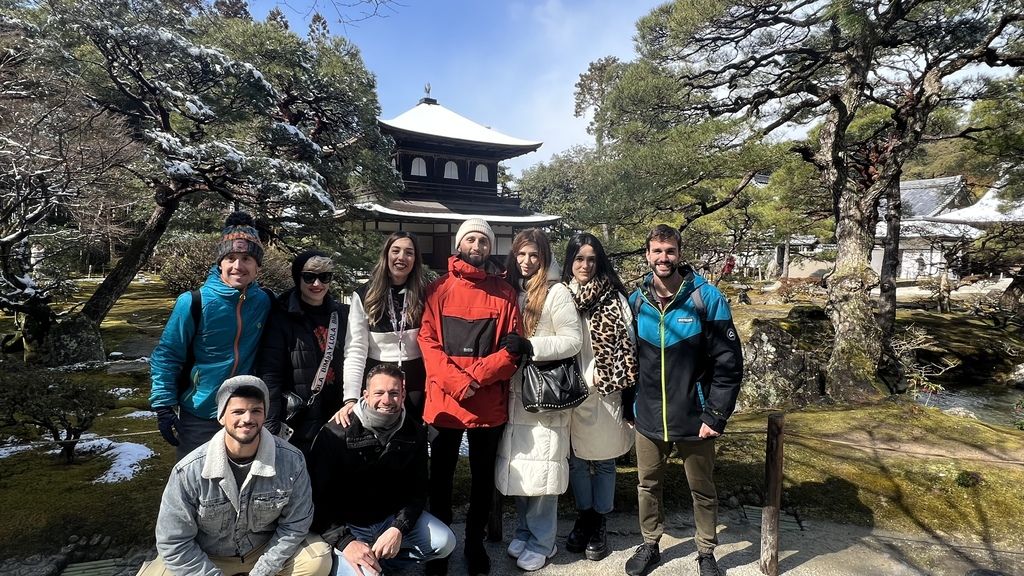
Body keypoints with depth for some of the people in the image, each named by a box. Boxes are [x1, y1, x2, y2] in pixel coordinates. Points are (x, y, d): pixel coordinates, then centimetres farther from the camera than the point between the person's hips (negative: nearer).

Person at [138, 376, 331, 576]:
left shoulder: (292, 461, -20)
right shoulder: (189, 470, -21)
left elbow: (294, 524, -9)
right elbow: (174, 542, -13)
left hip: (267, 548, 1)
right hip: (207, 557, 0)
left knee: (319, 559, -22)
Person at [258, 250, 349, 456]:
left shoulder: (341, 314, 7)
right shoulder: (282, 317, -6)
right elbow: (269, 373, -11)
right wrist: (272, 426, -16)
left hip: (335, 418, 4)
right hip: (297, 423, -4)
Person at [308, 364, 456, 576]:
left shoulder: (414, 432, -6)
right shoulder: (337, 433, -18)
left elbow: (417, 490, -1)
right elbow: (318, 498, -17)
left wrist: (398, 529, -18)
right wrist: (345, 542, -27)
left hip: (392, 518, 4)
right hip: (347, 526, -4)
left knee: (445, 542, -11)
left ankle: (379, 559, 5)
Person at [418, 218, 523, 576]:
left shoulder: (504, 292, 4)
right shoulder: (438, 289, 3)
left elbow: (511, 349, -1)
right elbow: (428, 342, -5)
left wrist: (477, 376, -16)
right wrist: (458, 383, -17)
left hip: (490, 403, 1)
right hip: (444, 400, 0)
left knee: (483, 476, 15)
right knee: (441, 474, 12)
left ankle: (475, 543, 34)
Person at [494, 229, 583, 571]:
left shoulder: (556, 292, -6)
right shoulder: (510, 290, 10)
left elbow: (573, 340, -11)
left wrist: (530, 347, -17)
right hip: (515, 392, 5)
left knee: (540, 467, 1)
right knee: (518, 465, 11)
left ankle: (541, 543, 17)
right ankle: (523, 532, 29)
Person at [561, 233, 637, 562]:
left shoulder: (614, 297, -2)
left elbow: (627, 345, -3)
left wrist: (612, 380, -9)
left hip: (606, 393, -2)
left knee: (604, 460, 9)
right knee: (576, 458, 13)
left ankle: (599, 524, 25)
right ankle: (583, 518, 31)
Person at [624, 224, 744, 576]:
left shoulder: (707, 299, -11)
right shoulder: (636, 301, -1)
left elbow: (729, 363, -11)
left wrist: (716, 415, -14)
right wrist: (629, 405, 9)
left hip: (693, 418, -2)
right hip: (648, 417, 3)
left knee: (702, 490, 15)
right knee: (648, 485, 17)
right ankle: (650, 545, 38)